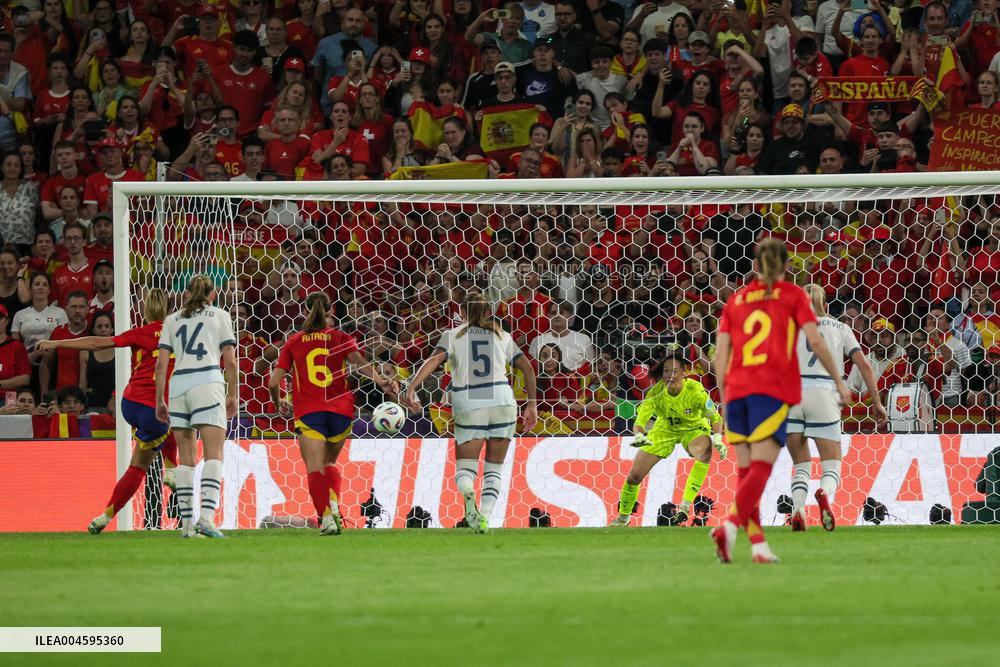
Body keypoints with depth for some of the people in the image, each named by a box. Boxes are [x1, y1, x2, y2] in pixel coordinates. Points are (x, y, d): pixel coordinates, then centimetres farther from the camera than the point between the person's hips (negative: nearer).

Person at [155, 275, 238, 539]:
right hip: (208, 383, -3)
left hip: (178, 386, 3)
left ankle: (186, 523, 5)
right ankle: (207, 516, -24)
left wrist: (159, 401, 15)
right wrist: (232, 396, 15)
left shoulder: (172, 320, 19)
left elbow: (161, 363, 12)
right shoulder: (219, 316, 13)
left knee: (186, 459, 9)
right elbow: (230, 361, 6)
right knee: (214, 455, -8)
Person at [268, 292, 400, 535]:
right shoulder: (341, 338, 11)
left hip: (308, 412, -2)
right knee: (329, 462, 22)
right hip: (340, 410, 2)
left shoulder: (293, 343, 11)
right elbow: (358, 362, -9)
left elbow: (274, 382, 7)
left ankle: (326, 516, -29)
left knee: (315, 469, -7)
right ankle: (334, 504, -5)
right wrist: (381, 382, -19)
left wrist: (279, 403, 26)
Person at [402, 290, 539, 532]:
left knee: (465, 467, 5)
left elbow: (434, 360, -10)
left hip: (469, 406, -2)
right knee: (493, 468, 13)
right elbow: (528, 369, 11)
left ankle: (468, 493, -30)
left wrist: (412, 388, -20)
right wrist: (532, 404, 17)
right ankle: (484, 518, -5)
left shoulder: (453, 335, 8)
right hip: (502, 402, 2)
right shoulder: (502, 337, 15)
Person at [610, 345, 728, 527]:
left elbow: (715, 417, -21)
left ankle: (686, 505, -31)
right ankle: (622, 517, 26)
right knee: (634, 476, -2)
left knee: (705, 450, -39)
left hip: (693, 429, -2)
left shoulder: (694, 390, -29)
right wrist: (639, 435, -53)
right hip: (664, 430, 2)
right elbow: (641, 418, -31)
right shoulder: (657, 391, -25)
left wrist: (717, 438, -40)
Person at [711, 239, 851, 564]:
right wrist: (839, 381, 8)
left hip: (736, 390, 4)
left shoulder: (736, 299, 16)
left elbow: (720, 353, 10)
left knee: (746, 471, 8)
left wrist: (724, 399, 16)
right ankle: (729, 526, -31)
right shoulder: (792, 295, 7)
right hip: (772, 390, -4)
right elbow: (815, 341, -2)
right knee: (761, 468, -10)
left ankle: (758, 546, 2)